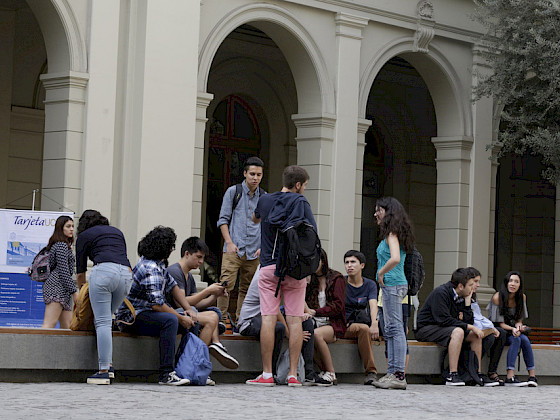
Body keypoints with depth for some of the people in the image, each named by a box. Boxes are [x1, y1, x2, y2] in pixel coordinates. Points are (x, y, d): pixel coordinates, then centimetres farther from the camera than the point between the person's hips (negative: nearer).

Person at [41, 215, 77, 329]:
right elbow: (64, 271, -14)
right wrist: (74, 292, -14)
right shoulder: (62, 245, -7)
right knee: (49, 325, -20)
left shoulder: (56, 245, 24)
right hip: (57, 287, -10)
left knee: (67, 326, 3)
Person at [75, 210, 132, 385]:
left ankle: (103, 372, -13)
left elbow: (80, 269, 23)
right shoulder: (117, 231, 32)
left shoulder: (84, 236, 20)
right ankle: (109, 365, 11)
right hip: (127, 274, 5)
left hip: (104, 272, -5)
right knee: (106, 319, 17)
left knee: (103, 322, -7)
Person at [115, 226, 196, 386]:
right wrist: (181, 318, -17)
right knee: (170, 320, -36)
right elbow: (156, 305, -27)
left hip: (145, 313, 11)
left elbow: (173, 286, 18)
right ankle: (166, 374, -38)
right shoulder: (151, 269, -22)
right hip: (131, 318, -11)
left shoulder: (159, 265, 11)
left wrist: (188, 309, 5)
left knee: (191, 320, 4)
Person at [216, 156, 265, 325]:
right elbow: (223, 219, 3)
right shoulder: (233, 192, 4)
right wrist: (229, 243, -8)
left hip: (254, 252, 3)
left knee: (246, 289, 6)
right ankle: (221, 319, -11)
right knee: (226, 284, -13)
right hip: (234, 248, -3)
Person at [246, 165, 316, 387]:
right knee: (295, 320, 0)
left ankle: (267, 374, -5)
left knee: (268, 319, -2)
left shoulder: (265, 200, 9)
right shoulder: (300, 202, -3)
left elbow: (255, 218, 31)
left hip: (269, 267, 2)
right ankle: (293, 374, -2)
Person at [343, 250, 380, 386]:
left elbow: (373, 305, -8)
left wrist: (374, 324, -28)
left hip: (364, 324, 3)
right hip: (344, 327, -3)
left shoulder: (370, 284, 9)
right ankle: (371, 371, -33)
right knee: (363, 328, -34)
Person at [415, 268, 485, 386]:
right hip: (426, 329, -9)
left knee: (475, 335, 2)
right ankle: (452, 375, -36)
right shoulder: (440, 293, -20)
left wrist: (467, 302, -8)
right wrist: (469, 327, -23)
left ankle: (477, 375, 3)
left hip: (443, 328, 9)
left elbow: (469, 322, 3)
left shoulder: (461, 297, 6)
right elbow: (444, 319, -27)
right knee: (458, 332, -32)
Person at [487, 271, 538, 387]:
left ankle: (532, 375, -27)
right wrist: (512, 329, -32)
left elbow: (519, 319, 6)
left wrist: (519, 326, -18)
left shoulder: (522, 297, 0)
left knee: (524, 339, -26)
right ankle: (510, 376, -40)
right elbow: (500, 323, -15)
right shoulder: (497, 297, -16)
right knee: (516, 339, -31)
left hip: (513, 329, 5)